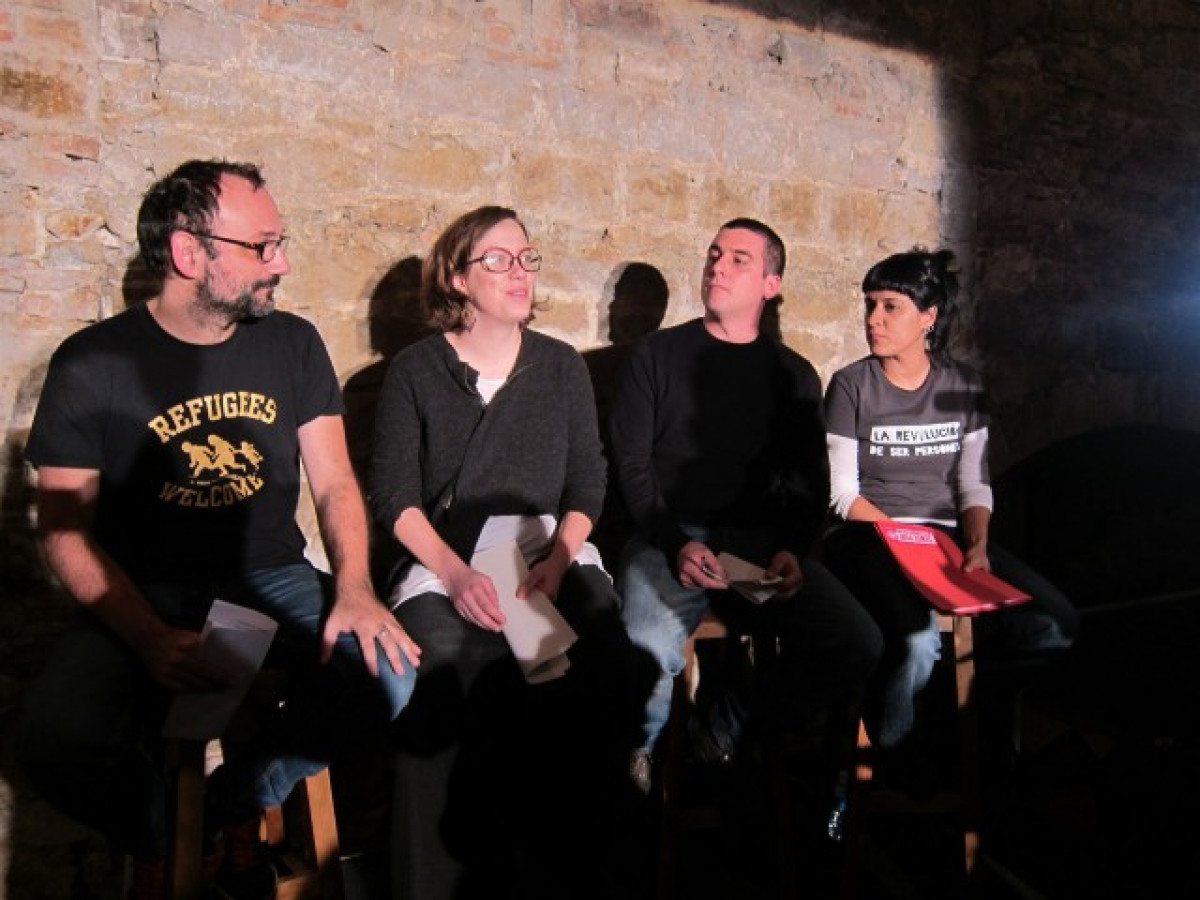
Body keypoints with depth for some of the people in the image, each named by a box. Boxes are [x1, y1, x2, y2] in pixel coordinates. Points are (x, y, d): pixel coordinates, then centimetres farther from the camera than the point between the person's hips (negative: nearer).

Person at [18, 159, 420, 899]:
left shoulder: (294, 345, 1)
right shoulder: (92, 365, -6)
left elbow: (334, 483, 1)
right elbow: (66, 530, -6)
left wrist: (354, 586, -20)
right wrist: (151, 638, -22)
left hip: (272, 579, 2)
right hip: (146, 595, -2)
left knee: (391, 674, -23)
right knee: (58, 740, -29)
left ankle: (241, 801, 4)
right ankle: (153, 836, 8)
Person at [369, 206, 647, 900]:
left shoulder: (563, 365, 16)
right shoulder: (415, 370, 9)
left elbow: (588, 484, 12)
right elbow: (395, 497, 2)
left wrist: (560, 557, -8)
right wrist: (455, 574, -14)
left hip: (553, 552, 2)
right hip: (443, 561, -1)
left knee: (607, 672, -27)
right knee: (448, 683, -32)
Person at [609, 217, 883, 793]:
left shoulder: (792, 374, 15)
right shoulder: (657, 354, 9)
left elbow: (809, 482, 11)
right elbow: (631, 464, 1)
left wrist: (792, 550, -10)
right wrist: (677, 544, -15)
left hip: (760, 541, 3)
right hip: (668, 536, -2)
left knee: (857, 645, -19)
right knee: (649, 654, -32)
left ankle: (732, 726, 5)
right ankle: (635, 751, 4)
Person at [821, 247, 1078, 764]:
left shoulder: (962, 386, 9)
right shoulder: (851, 386, -2)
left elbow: (974, 484, 9)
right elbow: (842, 493, -6)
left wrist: (977, 546, -9)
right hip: (868, 538, -4)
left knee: (1056, 622, -17)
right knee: (917, 640, -32)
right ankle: (886, 751, -2)